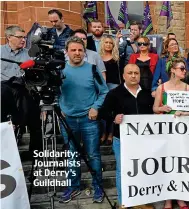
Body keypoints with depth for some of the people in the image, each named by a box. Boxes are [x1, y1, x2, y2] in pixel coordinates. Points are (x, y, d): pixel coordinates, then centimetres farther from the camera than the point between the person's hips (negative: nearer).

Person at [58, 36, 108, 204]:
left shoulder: (92, 69, -4)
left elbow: (104, 92, 0)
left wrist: (96, 107, -12)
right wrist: (60, 108, -2)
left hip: (89, 119, -2)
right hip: (68, 119, 3)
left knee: (93, 155, 6)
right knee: (72, 156, 14)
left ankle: (98, 187, 23)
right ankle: (74, 186, 31)